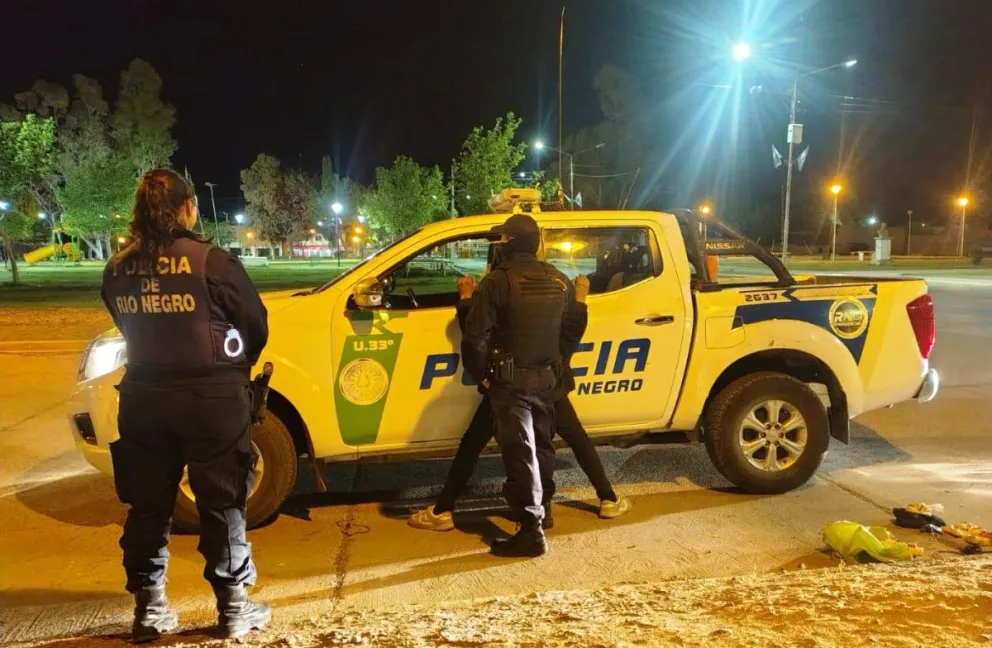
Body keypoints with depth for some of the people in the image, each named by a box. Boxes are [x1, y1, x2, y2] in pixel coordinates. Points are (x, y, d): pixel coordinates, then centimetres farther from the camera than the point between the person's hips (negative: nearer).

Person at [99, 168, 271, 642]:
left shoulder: (117, 270, 2)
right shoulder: (210, 261, -12)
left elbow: (130, 326, 11)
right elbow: (256, 324, -4)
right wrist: (236, 364, 16)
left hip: (143, 396, 5)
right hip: (211, 395, -4)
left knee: (147, 505, 14)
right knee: (222, 503, 7)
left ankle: (149, 609, 24)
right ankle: (234, 607, 16)